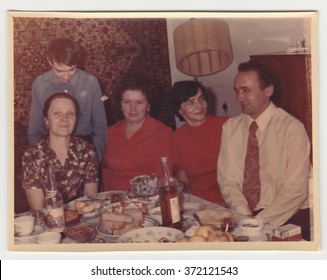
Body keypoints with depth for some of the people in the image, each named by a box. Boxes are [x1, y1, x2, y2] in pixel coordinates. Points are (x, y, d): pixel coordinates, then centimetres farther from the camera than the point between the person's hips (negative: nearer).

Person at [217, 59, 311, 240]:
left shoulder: (292, 128, -7)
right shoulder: (230, 127, 5)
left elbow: (296, 188, -11)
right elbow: (227, 179, 1)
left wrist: (260, 222, -18)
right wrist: (245, 216, -14)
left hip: (288, 218, -3)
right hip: (242, 217, 3)